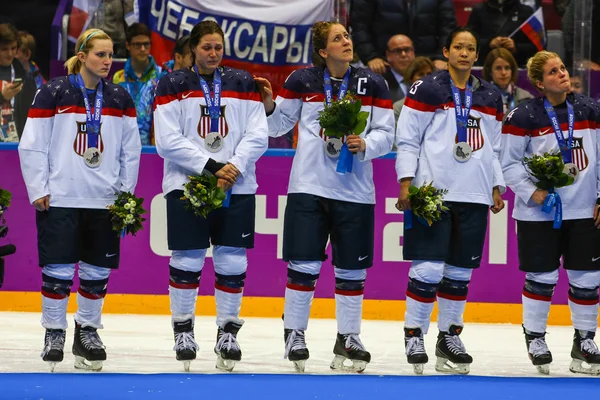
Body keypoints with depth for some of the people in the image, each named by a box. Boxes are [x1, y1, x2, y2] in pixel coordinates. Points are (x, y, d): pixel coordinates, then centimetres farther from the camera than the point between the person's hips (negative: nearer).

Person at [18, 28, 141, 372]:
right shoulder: (53, 94, -4)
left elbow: (131, 149, 12)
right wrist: (38, 190, -7)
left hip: (104, 201, 4)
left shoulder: (120, 98, 8)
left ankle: (88, 330, 20)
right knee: (59, 268, -4)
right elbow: (33, 145, -3)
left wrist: (126, 192, 7)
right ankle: (54, 331, 8)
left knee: (98, 269, 6)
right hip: (59, 198, -4)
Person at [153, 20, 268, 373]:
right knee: (187, 260, -4)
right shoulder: (173, 86, 1)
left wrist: (235, 166, -14)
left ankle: (228, 331, 12)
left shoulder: (243, 84, 9)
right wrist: (210, 167, -15)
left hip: (237, 186, 2)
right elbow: (169, 141, -7)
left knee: (232, 261, 0)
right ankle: (183, 328, 10)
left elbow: (258, 135, 2)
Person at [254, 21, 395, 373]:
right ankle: (295, 334, 11)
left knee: (352, 268, 7)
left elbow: (386, 134, 2)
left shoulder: (373, 84, 2)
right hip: (309, 185, -1)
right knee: (304, 264, -3)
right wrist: (270, 105, -12)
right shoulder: (302, 81, 0)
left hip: (355, 190, 1)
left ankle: (348, 337, 19)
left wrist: (365, 145, -16)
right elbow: (280, 125, 7)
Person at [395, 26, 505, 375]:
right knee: (429, 266, -10)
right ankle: (414, 336, -1)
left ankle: (450, 337, 17)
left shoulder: (490, 97, 14)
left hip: (474, 197, 5)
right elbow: (407, 139, -2)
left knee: (461, 270, 7)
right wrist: (406, 184, -9)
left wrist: (497, 189, 14)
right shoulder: (427, 90, -2)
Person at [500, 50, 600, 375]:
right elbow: (509, 162, -3)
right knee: (542, 276, 2)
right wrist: (532, 192, -14)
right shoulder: (524, 116, -7)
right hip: (538, 213, -3)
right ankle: (535, 338, 18)